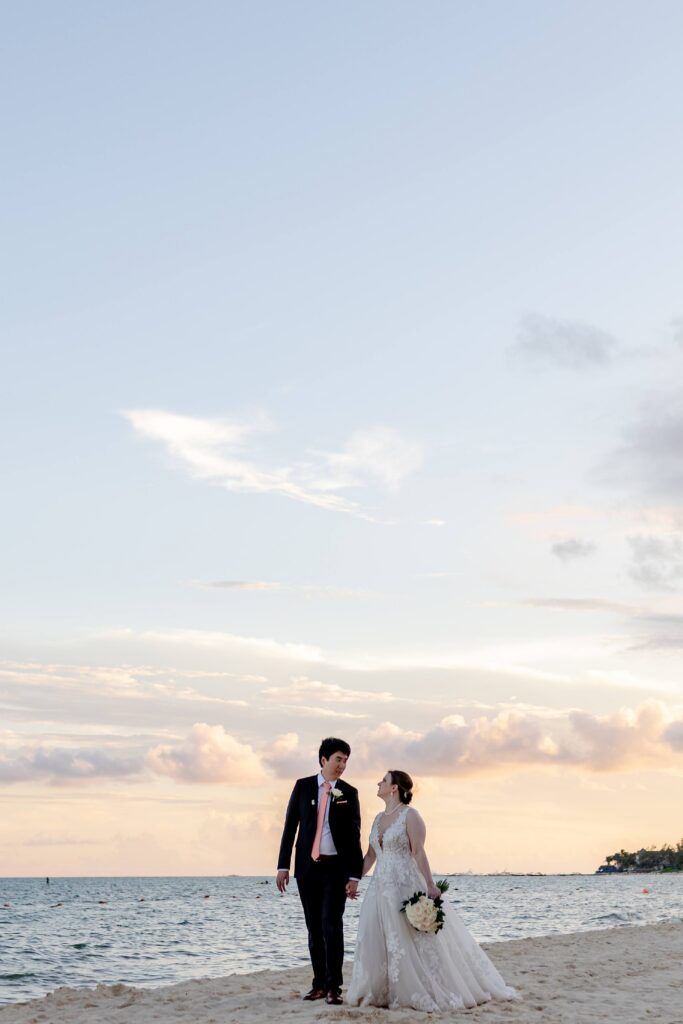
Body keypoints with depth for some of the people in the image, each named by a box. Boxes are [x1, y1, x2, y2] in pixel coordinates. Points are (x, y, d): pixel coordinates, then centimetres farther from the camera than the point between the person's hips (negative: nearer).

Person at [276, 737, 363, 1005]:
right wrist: (283, 865, -2)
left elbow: (354, 836, 1)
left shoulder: (349, 793, 2)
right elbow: (290, 827, 4)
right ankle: (319, 983, 17)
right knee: (314, 928, 8)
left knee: (332, 926, -9)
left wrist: (354, 876, -5)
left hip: (336, 868, -2)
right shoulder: (303, 786, 4)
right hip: (307, 866, 2)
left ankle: (333, 986, -3)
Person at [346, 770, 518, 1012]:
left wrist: (430, 886, -19)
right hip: (381, 888, 7)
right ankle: (381, 992, 14)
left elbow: (419, 852, -14)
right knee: (376, 942, 5)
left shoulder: (410, 815, -7)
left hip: (406, 887, -7)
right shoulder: (379, 818, 14)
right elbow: (370, 856, 17)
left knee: (416, 941, -4)